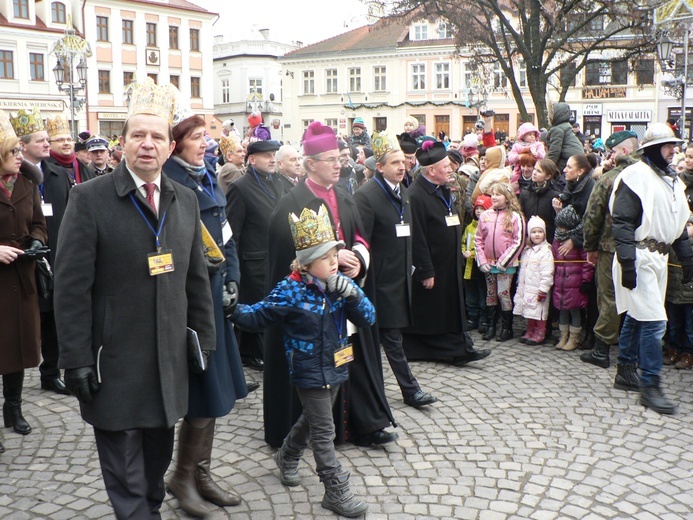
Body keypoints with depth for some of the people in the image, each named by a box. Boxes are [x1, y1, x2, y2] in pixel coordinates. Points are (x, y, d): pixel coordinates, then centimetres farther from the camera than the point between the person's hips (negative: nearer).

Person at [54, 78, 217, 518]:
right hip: (115, 366, -4)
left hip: (170, 362, 5)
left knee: (158, 461, 18)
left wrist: (204, 340, 9)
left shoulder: (186, 201, 7)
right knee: (127, 480, 6)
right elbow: (72, 287, -10)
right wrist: (77, 361, -13)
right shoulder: (90, 198, -9)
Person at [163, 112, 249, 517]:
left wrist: (231, 281, 6)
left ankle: (202, 475, 26)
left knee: (215, 391, 12)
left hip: (214, 291, 8)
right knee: (205, 393, -3)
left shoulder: (209, 178, 13)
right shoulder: (167, 181, -11)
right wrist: (197, 260, -19)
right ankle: (182, 477, 17)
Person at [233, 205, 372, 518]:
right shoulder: (291, 291, -17)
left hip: (335, 368, 6)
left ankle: (287, 457, 49)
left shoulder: (340, 285, -4)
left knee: (311, 420, 25)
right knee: (323, 432, 1)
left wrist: (354, 295, -23)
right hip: (309, 372, -6)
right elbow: (258, 317, -9)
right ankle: (336, 492, 12)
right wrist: (234, 310, -26)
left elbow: (368, 319, -6)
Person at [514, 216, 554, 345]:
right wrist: (520, 285, 17)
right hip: (526, 288, 7)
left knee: (539, 312, -1)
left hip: (538, 290, -7)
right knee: (529, 312, 14)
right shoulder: (526, 251, 12)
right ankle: (530, 332, 26)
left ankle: (539, 334, 9)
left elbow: (547, 273, -16)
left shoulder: (546, 252, -12)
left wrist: (543, 290, -19)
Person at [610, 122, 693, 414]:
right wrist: (627, 262, -22)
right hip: (639, 257, -9)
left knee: (635, 317, 16)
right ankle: (650, 387, -3)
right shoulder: (635, 177, -12)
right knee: (654, 321, -11)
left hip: (659, 257, 9)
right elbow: (622, 222, -17)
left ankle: (625, 372, 27)